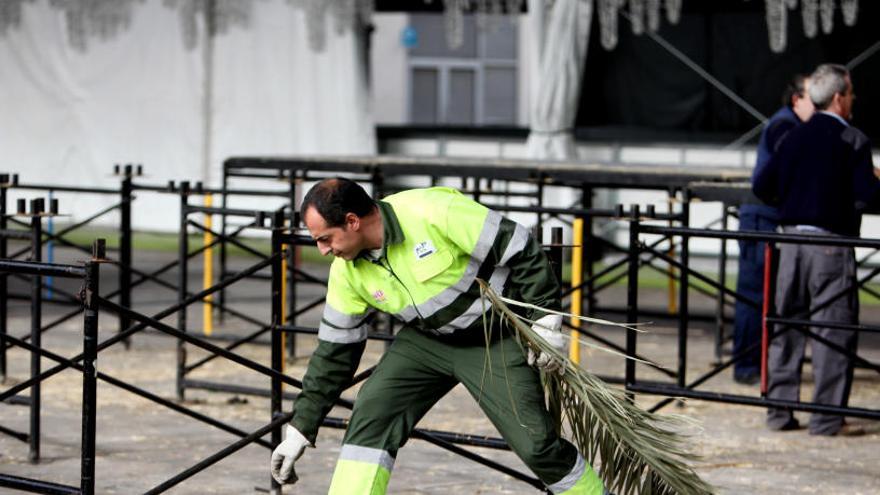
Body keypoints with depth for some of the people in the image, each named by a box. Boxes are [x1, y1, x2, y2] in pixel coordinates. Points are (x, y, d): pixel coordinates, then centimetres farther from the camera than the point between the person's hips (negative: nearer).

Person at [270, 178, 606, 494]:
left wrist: (546, 321, -21)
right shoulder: (348, 272, -10)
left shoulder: (434, 212, -30)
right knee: (371, 414, -12)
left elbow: (521, 251, -22)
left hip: (496, 341, -5)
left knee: (537, 444, -11)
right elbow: (334, 352, 1)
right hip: (426, 340, 5)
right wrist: (301, 429, 1)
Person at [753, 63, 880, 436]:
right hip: (831, 244, -5)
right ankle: (826, 417, -1)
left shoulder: (794, 138, 9)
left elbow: (762, 187, 8)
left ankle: (779, 410, 15)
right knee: (834, 332, 0)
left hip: (792, 239, 5)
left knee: (785, 329, 12)